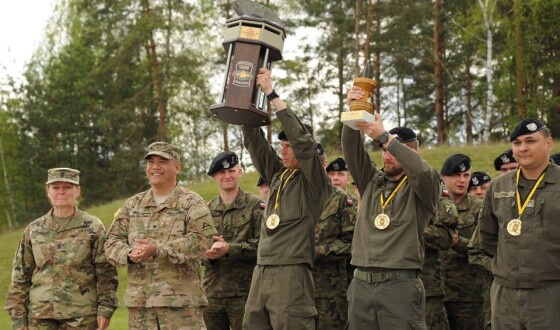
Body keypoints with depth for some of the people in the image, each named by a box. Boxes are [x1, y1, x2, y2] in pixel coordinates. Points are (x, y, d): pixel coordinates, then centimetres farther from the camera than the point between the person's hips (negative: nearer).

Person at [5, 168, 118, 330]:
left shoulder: (92, 228, 2)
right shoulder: (33, 230, 8)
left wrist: (105, 310, -8)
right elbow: (20, 276, 10)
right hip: (40, 316, 2)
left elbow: (106, 272, -1)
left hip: (81, 316, -2)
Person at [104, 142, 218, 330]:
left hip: (181, 299, -4)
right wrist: (130, 254, -13)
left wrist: (157, 250, -23)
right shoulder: (132, 205, 16)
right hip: (139, 300, 4)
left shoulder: (192, 203, 2)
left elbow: (201, 241, -13)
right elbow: (112, 242, 11)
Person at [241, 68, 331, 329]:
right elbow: (255, 143, 14)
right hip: (261, 271, 7)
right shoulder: (277, 175, 17)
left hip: (291, 273, -7)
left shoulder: (314, 181, -2)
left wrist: (271, 94, -13)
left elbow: (302, 139, -14)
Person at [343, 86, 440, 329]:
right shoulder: (371, 181, 16)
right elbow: (352, 151, 4)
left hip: (400, 285, -5)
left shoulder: (421, 189, 3)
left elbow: (422, 171, -19)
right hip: (361, 283, 5)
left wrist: (384, 136, -21)